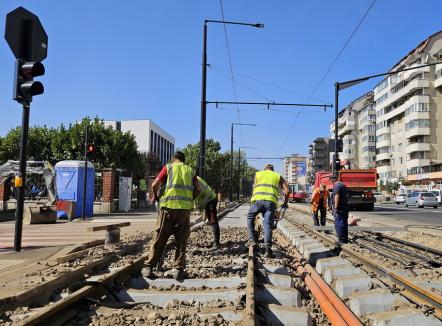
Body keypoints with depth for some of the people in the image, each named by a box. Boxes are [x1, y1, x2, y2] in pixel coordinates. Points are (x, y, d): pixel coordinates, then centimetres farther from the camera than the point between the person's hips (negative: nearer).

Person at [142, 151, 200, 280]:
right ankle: (179, 269, 6)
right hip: (185, 208, 1)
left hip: (168, 206, -1)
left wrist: (154, 196, 17)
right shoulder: (191, 170, 16)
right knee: (181, 240, 10)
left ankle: (149, 268, 9)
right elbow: (197, 189, 5)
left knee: (159, 239, 6)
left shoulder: (168, 167, 9)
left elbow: (155, 185, -1)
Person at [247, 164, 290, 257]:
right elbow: (287, 190, 14)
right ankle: (268, 249, -10)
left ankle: (252, 239, 18)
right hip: (271, 201, 0)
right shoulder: (278, 176, 23)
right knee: (268, 225, 0)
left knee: (250, 217, 24)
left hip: (258, 200, 0)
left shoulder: (258, 174, 25)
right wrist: (285, 203, 26)